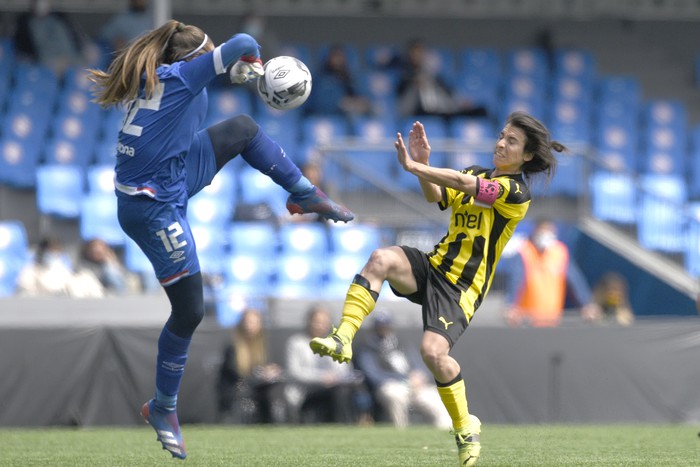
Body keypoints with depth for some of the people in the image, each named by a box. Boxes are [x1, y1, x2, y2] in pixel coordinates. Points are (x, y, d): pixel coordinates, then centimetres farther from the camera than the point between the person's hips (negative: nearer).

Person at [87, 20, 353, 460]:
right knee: (189, 310, -1)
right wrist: (251, 60, -2)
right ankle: (163, 408, 15)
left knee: (243, 127, 17)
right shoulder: (181, 76, -20)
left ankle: (305, 194, 27)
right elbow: (240, 45, -25)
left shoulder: (151, 77, 4)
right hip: (155, 206, -9)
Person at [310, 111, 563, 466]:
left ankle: (465, 427, 0)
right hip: (432, 265, 6)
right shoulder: (477, 174, 14)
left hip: (462, 287, -6)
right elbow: (436, 196, 10)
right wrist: (423, 163, -6)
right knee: (381, 259, -26)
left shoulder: (516, 192, -11)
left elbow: (461, 182, -21)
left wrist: (413, 166, -20)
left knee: (433, 351, -24)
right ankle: (343, 340, -32)